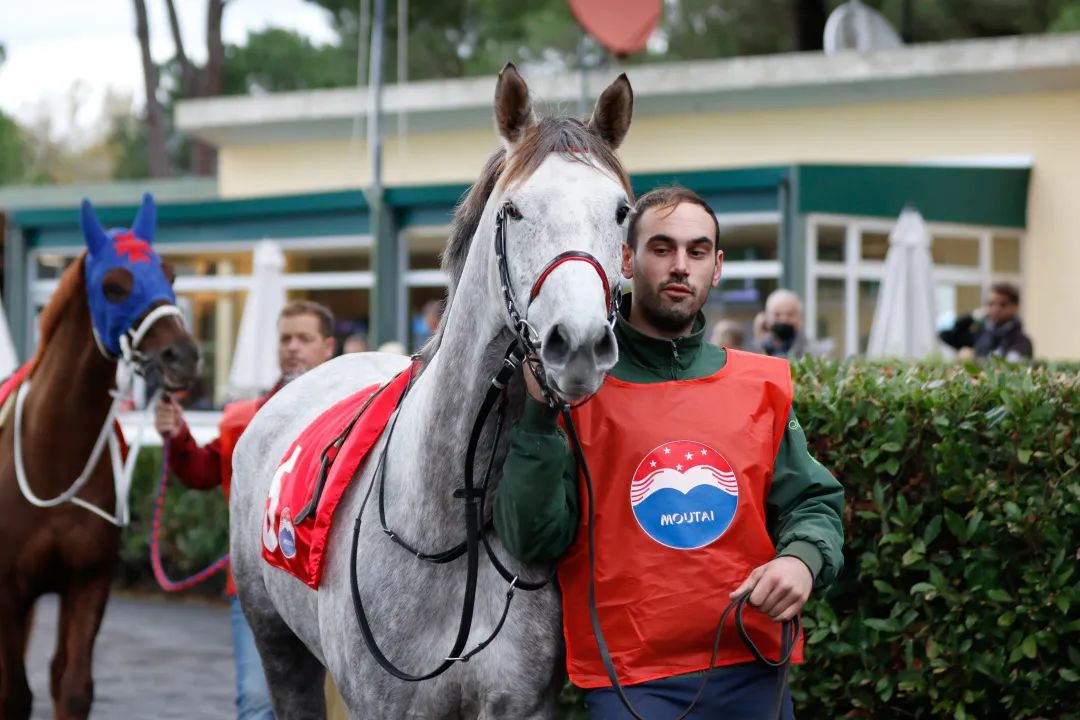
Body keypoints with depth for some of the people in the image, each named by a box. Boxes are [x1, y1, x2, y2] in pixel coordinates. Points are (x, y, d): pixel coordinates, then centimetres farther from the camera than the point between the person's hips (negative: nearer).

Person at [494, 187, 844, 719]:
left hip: (752, 669, 4)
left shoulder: (761, 386, 7)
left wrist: (802, 558, -8)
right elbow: (535, 540, -9)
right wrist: (541, 413, -20)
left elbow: (811, 501, 13)